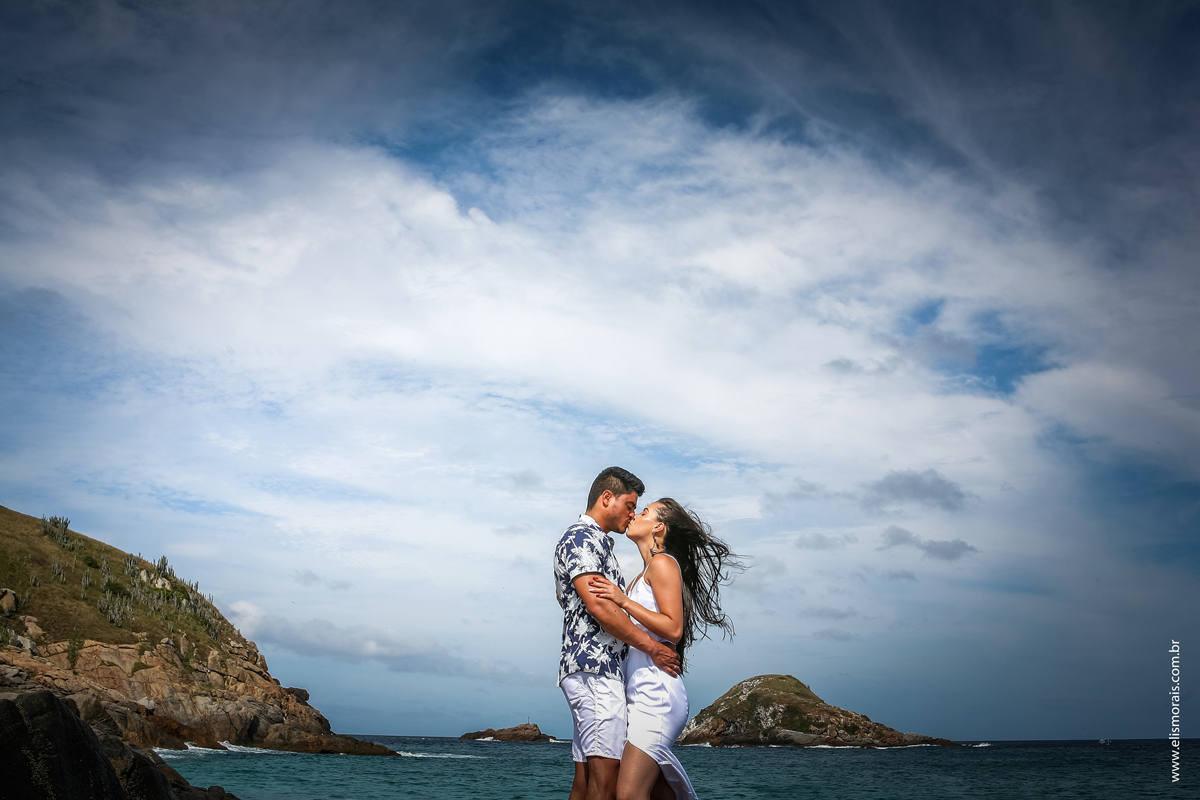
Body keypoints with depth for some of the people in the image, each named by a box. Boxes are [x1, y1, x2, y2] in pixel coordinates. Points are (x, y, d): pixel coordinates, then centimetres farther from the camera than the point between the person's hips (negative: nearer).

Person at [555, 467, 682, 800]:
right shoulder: (581, 537, -7)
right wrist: (652, 647, -13)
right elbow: (598, 605, -17)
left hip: (594, 670, 11)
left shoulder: (595, 542, 26)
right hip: (594, 668, -11)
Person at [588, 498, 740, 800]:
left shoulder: (663, 563, -4)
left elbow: (674, 629, -14)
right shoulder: (643, 576, 23)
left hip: (657, 693, -10)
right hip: (640, 695, 10)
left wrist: (623, 600, -16)